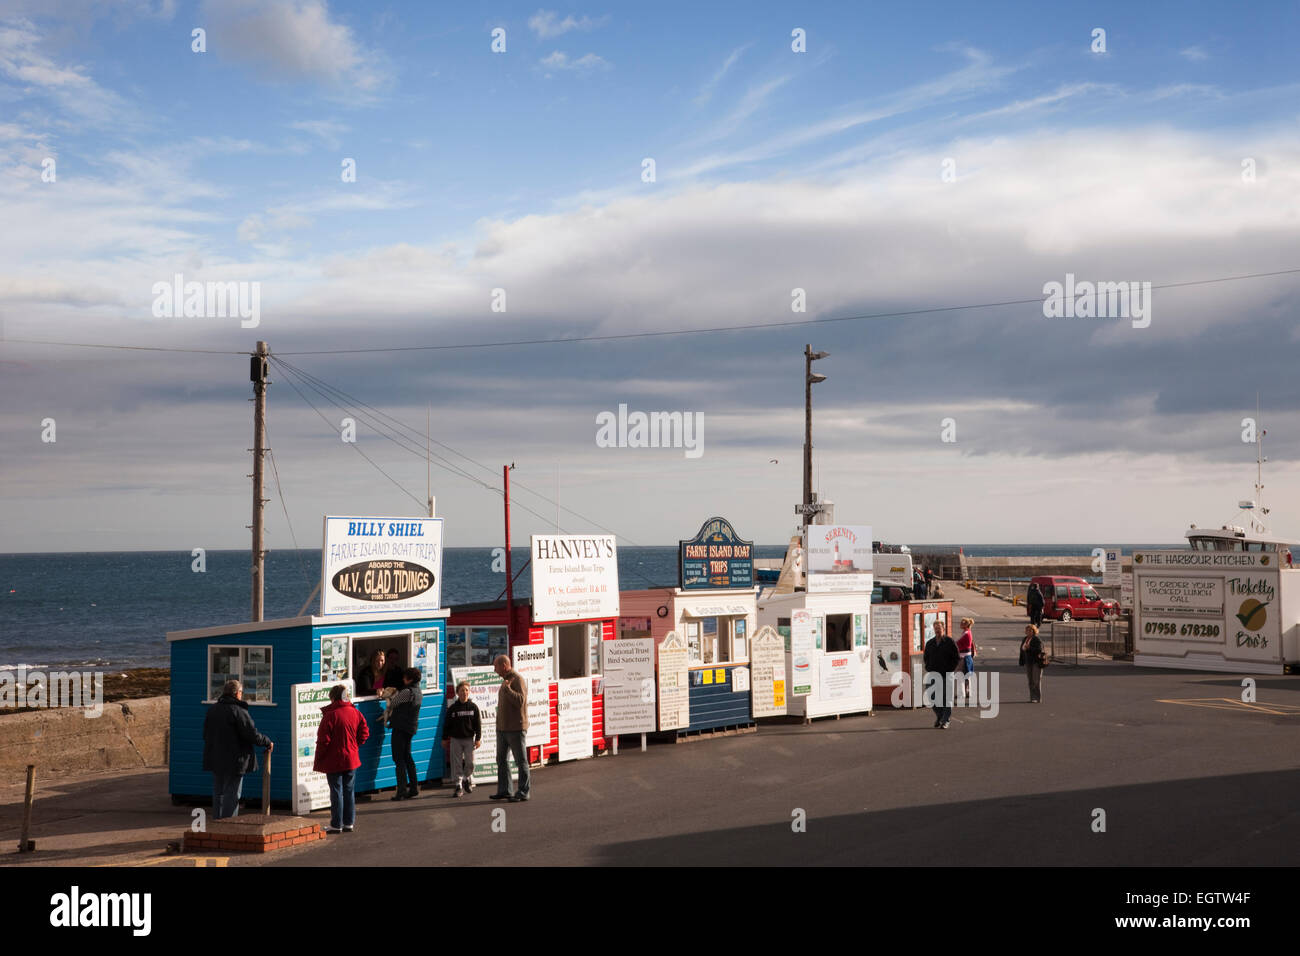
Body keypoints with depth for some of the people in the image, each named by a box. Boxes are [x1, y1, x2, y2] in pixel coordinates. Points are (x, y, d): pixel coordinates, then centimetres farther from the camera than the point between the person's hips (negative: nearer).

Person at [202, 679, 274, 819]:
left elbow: (206, 735, 16)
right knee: (232, 796, -2)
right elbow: (252, 735, -17)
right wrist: (268, 743, -1)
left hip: (215, 760, 7)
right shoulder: (238, 711, -15)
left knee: (218, 794, 15)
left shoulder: (212, 710, 8)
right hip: (233, 761, -7)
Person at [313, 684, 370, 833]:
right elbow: (364, 732, 5)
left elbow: (323, 740, -15)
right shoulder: (355, 713, 1)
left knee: (336, 792, 1)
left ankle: (336, 825, 6)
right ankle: (349, 823, 16)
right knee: (349, 791, 12)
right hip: (351, 759, 5)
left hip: (333, 761, -5)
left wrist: (318, 759, -5)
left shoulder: (330, 715, -16)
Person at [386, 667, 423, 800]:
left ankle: (402, 791, -6)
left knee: (399, 759, -4)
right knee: (407, 757, 17)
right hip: (410, 728, 9)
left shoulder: (407, 692, -19)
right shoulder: (417, 691, 10)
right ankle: (414, 788, 17)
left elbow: (392, 703, -7)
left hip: (401, 727, -9)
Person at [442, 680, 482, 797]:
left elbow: (478, 724, 2)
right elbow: (446, 725, 5)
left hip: (469, 739, 0)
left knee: (470, 762, 4)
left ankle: (467, 779, 30)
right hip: (455, 739, 0)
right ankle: (458, 785, 5)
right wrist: (444, 738, 4)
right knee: (456, 763, -1)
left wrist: (478, 739, -1)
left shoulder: (473, 707, -1)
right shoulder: (452, 708, 0)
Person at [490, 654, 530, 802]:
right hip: (502, 728, 10)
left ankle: (523, 792, 0)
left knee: (521, 761, -3)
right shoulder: (505, 680, 17)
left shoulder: (517, 680, -13)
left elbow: (520, 701, -25)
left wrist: (507, 688, -25)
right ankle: (504, 790, 18)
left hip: (516, 728, -10)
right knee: (502, 760, 11)